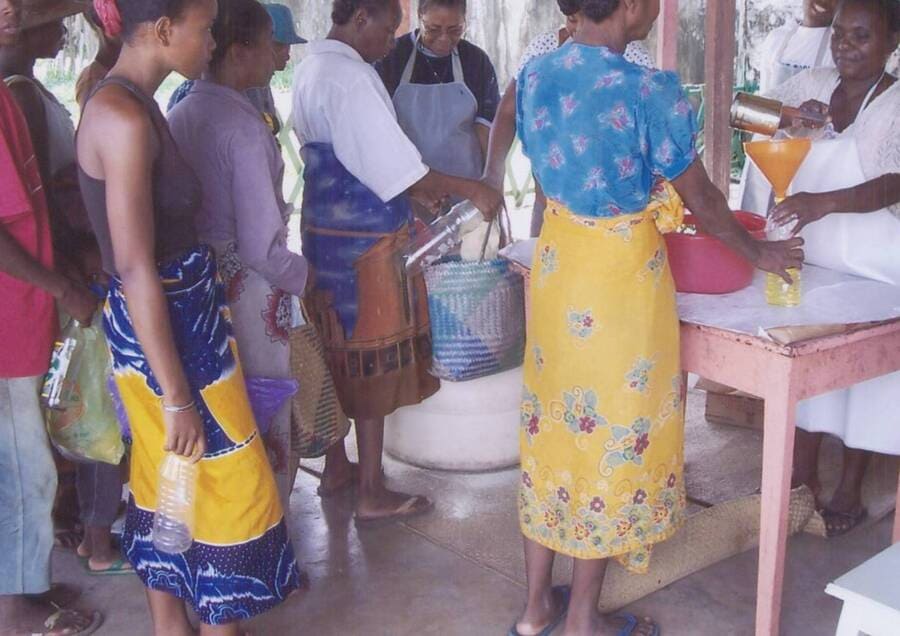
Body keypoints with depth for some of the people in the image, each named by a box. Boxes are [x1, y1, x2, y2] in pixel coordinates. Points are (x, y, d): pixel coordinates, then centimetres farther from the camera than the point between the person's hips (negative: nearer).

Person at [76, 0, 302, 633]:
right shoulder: (123, 117, -22)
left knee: (167, 481, 19)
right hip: (167, 335, -9)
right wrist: (176, 397, -21)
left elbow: (155, 239, 9)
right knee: (231, 485, 5)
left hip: (179, 322, 9)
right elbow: (136, 271, -24)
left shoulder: (129, 103, 6)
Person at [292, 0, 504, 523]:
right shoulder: (350, 77, -19)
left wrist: (418, 191, 16)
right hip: (365, 244, -10)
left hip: (326, 232, 10)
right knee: (374, 365, 0)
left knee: (339, 357, 18)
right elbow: (396, 167, -22)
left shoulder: (313, 68, 12)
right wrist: (470, 190, -11)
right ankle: (373, 495, 10)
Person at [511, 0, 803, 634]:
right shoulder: (649, 93, -20)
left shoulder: (534, 75, -1)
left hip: (555, 263, 7)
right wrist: (760, 253, 8)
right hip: (619, 275, -6)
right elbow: (702, 200, -9)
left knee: (553, 422, 16)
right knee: (612, 434, 8)